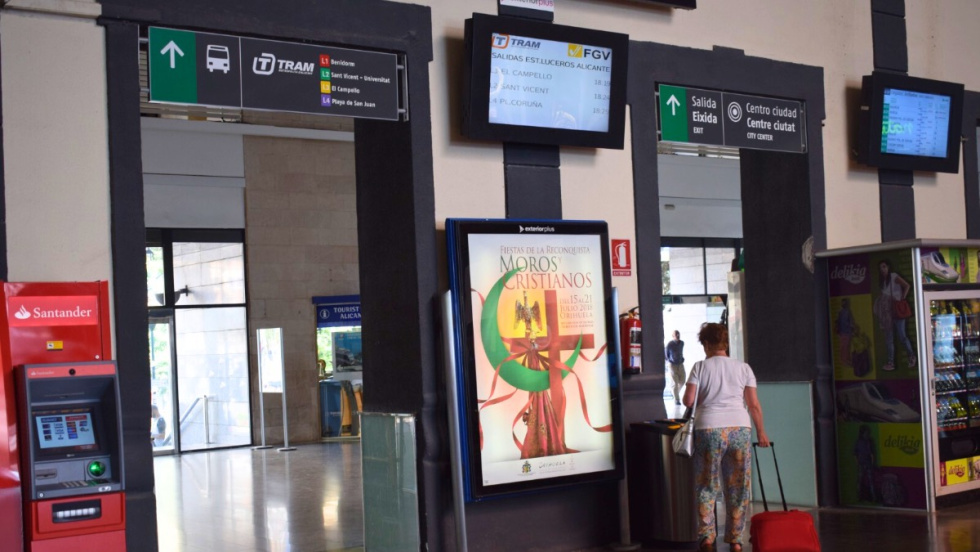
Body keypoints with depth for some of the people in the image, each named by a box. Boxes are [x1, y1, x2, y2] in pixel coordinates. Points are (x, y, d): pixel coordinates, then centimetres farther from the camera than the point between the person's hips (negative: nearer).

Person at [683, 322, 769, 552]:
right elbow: (754, 405, 7)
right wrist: (761, 432, 17)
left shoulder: (700, 367, 3)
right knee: (738, 487, 10)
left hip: (709, 429, -2)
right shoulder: (743, 368, 10)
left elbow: (688, 400, -3)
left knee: (706, 486, 7)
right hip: (740, 428, 2)